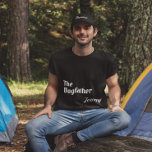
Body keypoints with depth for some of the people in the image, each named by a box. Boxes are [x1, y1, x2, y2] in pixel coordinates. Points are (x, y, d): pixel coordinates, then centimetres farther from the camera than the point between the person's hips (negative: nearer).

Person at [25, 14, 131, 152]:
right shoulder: (58, 59, 1)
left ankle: (72, 138, -26)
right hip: (65, 113, 0)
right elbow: (52, 86, 13)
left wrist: (115, 104, -6)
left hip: (95, 113, 1)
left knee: (124, 119, -33)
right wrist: (48, 105, -5)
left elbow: (113, 86, 14)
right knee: (32, 127, -28)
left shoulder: (106, 61, 1)